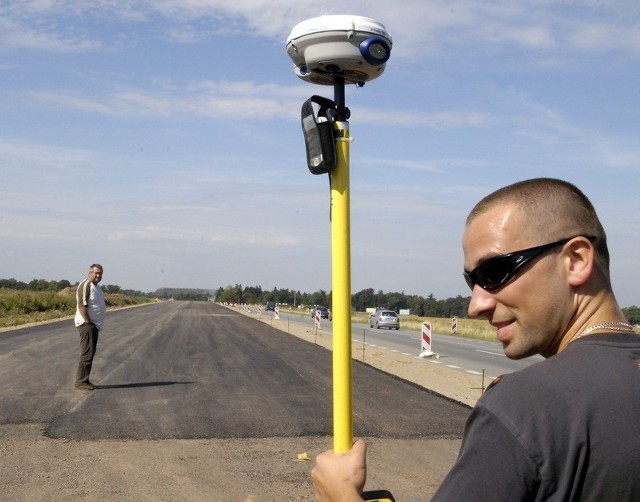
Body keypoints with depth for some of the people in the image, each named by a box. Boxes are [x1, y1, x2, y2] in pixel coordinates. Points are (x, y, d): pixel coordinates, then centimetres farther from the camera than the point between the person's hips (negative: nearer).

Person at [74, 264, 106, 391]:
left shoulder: (96, 286, 18)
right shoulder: (86, 285, -13)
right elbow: (81, 305, -20)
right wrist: (88, 322, -21)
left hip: (94, 325, 10)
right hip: (86, 324, -10)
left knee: (90, 353, 12)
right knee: (87, 354, -10)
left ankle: (85, 380, 18)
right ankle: (80, 382, -7)